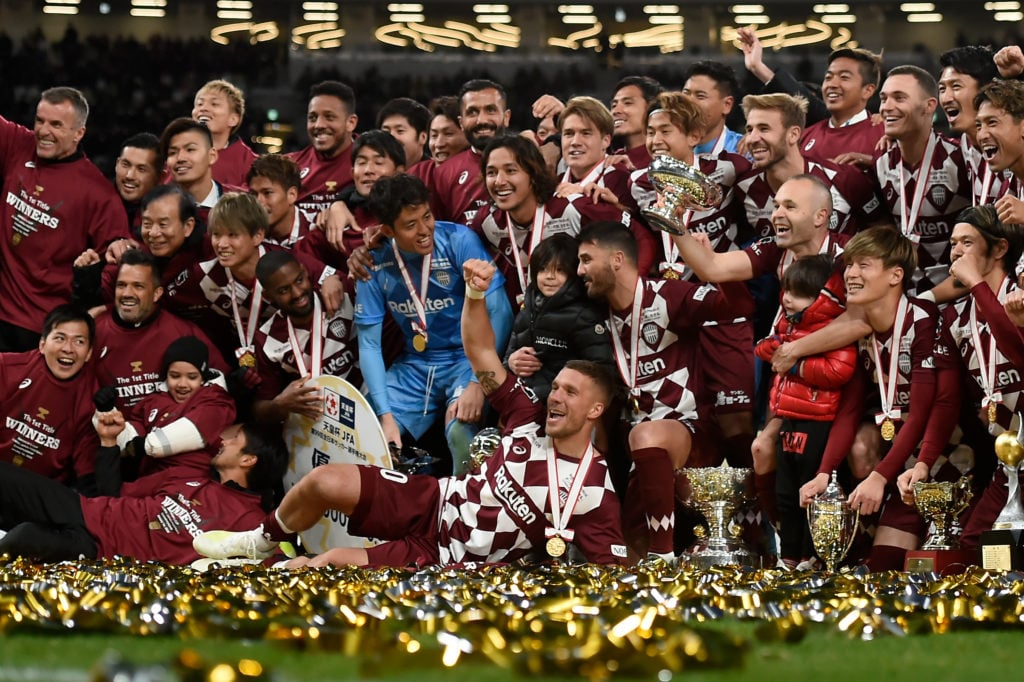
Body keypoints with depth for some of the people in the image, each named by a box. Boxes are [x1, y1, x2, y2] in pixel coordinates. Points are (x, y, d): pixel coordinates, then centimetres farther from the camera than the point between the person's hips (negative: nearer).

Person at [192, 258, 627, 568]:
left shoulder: (595, 491, -19)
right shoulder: (531, 423, -5)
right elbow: (481, 355, -6)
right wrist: (476, 296, -23)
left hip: (447, 560, -5)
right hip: (434, 502, 5)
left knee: (334, 561, -17)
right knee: (325, 480, -11)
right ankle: (261, 544, 19)